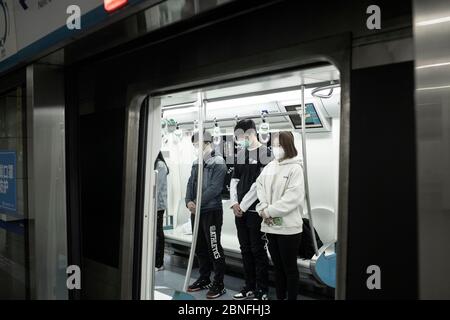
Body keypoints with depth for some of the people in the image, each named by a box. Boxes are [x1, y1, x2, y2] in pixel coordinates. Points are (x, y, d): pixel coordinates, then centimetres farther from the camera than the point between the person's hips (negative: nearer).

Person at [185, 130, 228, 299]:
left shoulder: (218, 163, -10)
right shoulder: (196, 163, 13)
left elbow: (214, 188, -19)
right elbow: (190, 184, 10)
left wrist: (198, 203, -21)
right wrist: (188, 201, -7)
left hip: (211, 211, -8)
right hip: (196, 211, 8)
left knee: (214, 248, -1)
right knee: (200, 247, 15)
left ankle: (219, 284, 10)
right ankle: (204, 279, 30)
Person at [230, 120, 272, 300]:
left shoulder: (265, 153, -8)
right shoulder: (240, 154, 13)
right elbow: (234, 180, 13)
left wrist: (243, 205, -11)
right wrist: (234, 203, 0)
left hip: (255, 211, -6)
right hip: (239, 211, 7)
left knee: (258, 251, 1)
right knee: (245, 250, 13)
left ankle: (262, 291, 12)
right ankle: (250, 288, 24)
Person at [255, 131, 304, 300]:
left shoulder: (295, 168, -8)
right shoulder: (269, 167, 10)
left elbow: (293, 197, -17)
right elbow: (260, 188, 8)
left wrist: (269, 211, -16)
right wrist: (263, 209, -10)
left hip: (288, 227, -6)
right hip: (271, 226, 6)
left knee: (290, 267, 7)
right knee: (277, 266, 17)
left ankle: (292, 298, 20)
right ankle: (279, 297, 31)